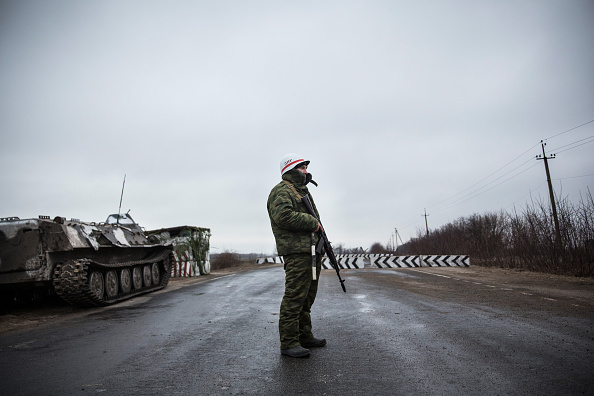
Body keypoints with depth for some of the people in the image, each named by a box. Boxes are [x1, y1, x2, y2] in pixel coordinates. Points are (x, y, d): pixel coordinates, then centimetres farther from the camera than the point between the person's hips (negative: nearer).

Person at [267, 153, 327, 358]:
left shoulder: (302, 191, 25)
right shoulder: (282, 191, -6)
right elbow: (283, 216, -24)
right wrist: (312, 222, -16)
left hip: (311, 251, 10)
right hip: (296, 251, -10)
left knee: (307, 297, 14)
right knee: (294, 296, -9)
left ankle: (305, 337, 25)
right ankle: (288, 342, 0)